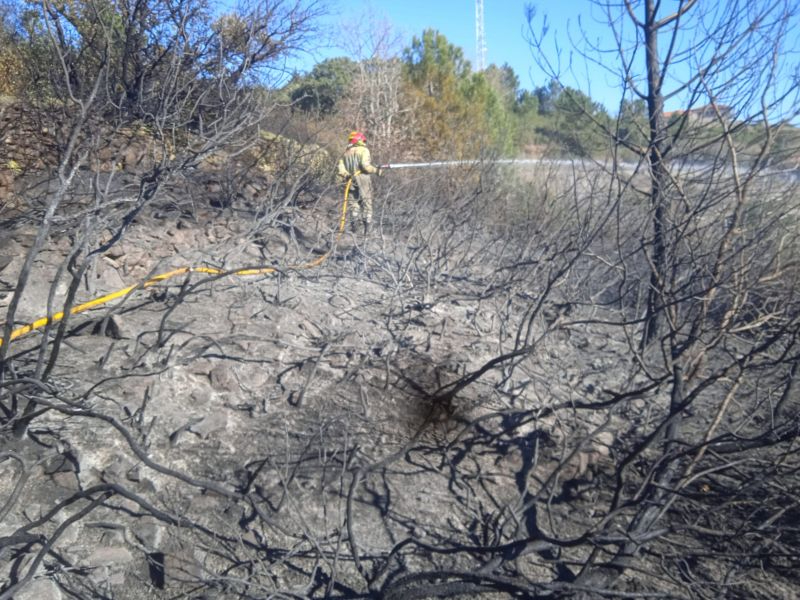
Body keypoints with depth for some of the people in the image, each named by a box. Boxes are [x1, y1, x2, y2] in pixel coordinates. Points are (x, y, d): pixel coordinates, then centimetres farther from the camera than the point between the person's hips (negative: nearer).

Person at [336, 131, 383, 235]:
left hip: (351, 181, 5)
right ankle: (367, 225, -1)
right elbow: (365, 165, -16)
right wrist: (376, 170, -6)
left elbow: (340, 167, 4)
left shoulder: (346, 153, 16)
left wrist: (344, 176, 0)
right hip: (362, 179, -5)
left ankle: (354, 223, 0)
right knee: (366, 203, 2)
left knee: (354, 203, 10)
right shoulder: (363, 150, -2)